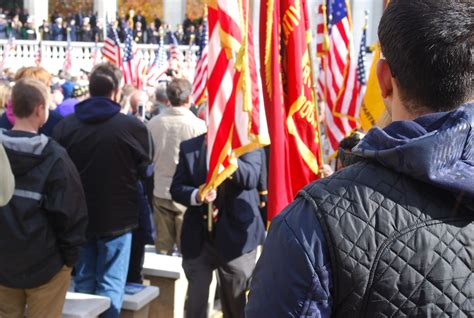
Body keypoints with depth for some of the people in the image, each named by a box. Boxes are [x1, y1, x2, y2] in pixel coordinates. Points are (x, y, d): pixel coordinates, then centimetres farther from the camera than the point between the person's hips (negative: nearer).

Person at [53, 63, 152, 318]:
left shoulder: (65, 126, -6)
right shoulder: (132, 126, -17)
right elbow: (145, 170, -3)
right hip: (117, 216, -4)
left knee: (83, 281, 17)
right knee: (110, 284, 6)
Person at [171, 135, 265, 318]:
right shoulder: (189, 147, 5)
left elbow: (251, 179, -19)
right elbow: (176, 188, 2)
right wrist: (196, 195, -19)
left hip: (235, 236, -1)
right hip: (198, 237, 2)